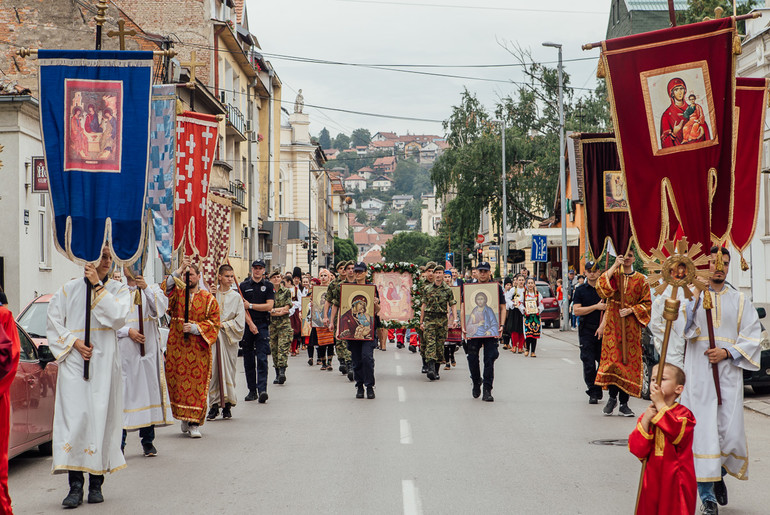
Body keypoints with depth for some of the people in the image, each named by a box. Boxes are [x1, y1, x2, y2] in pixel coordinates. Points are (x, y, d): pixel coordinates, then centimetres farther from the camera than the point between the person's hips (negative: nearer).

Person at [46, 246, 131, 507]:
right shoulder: (68, 290, 9)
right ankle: (75, 485, -11)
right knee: (74, 417, -10)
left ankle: (96, 482, 6)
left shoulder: (118, 289, 9)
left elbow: (117, 317, -10)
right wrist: (74, 343, -7)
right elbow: (54, 324, 8)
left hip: (104, 362, 1)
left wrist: (98, 286, -11)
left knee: (101, 416, -2)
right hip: (73, 362, 0)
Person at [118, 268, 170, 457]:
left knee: (148, 390, 2)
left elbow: (161, 307, -9)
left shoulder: (152, 289, 10)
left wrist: (146, 289, -22)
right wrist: (128, 331, -12)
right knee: (123, 392, -5)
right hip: (124, 351, -1)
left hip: (148, 349, 1)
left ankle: (148, 441, 9)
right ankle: (120, 442, -2)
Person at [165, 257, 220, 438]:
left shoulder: (208, 299, 3)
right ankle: (184, 418, 19)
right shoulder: (177, 293, 8)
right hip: (176, 347, 2)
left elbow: (214, 323, 1)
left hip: (197, 349, -2)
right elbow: (166, 288, -13)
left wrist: (195, 328, -13)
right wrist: (179, 270, -23)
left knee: (197, 384, -5)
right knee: (177, 382, 3)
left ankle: (194, 423, -3)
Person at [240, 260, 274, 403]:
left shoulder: (268, 286, 6)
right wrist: (250, 324, -11)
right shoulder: (244, 286, 7)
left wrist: (250, 305, -8)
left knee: (262, 359, -11)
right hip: (247, 325, 2)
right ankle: (252, 390, 12)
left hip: (262, 325, -2)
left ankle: (262, 390, -16)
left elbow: (269, 306, -3)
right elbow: (241, 307, -1)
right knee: (248, 360, 5)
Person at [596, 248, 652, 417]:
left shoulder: (640, 279, 8)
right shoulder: (613, 275, 7)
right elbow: (601, 288, -14)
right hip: (613, 324, -1)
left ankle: (624, 403, 4)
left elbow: (646, 303, 7)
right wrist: (614, 266, -14)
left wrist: (631, 310, -9)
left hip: (631, 326, 1)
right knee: (612, 358, -9)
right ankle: (612, 397, 6)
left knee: (629, 361, -1)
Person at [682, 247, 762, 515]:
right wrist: (696, 301, -22)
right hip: (698, 375, -2)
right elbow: (681, 329, -9)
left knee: (731, 432, -4)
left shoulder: (739, 300, 12)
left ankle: (720, 474, 27)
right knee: (703, 431, -6)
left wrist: (727, 352, -9)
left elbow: (752, 337, 5)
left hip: (729, 375, 2)